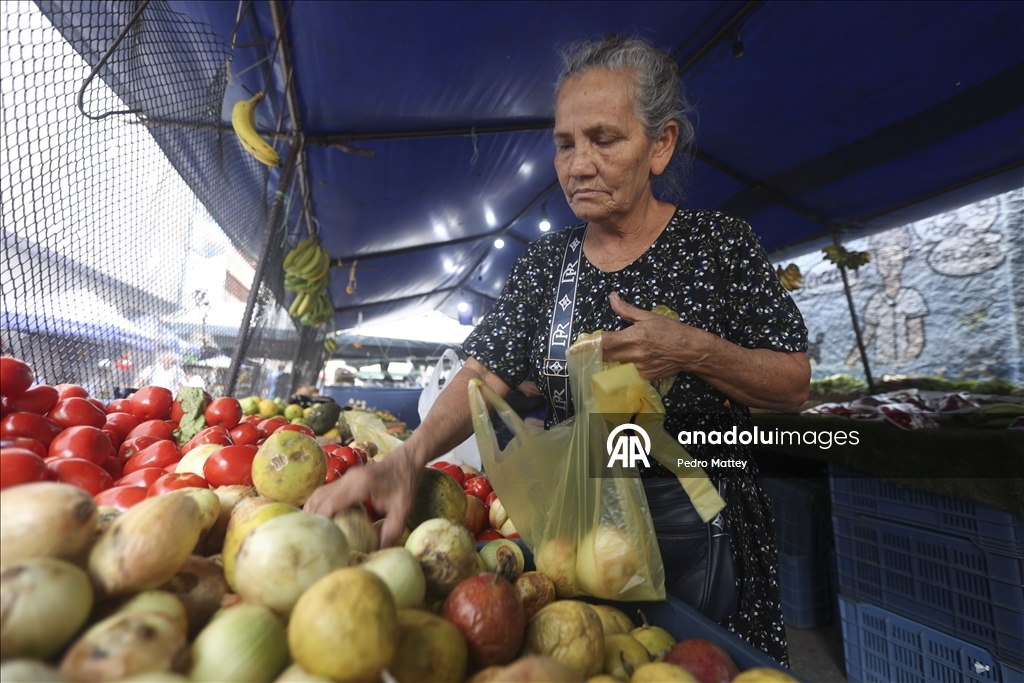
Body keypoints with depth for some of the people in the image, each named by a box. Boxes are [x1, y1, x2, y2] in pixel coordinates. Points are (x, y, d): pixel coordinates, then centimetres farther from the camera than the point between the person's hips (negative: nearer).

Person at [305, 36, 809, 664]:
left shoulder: (721, 243, -8)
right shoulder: (544, 262, -1)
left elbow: (794, 385, -5)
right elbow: (486, 374, -10)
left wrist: (695, 352, -25)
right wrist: (410, 456, -27)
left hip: (701, 520, -1)